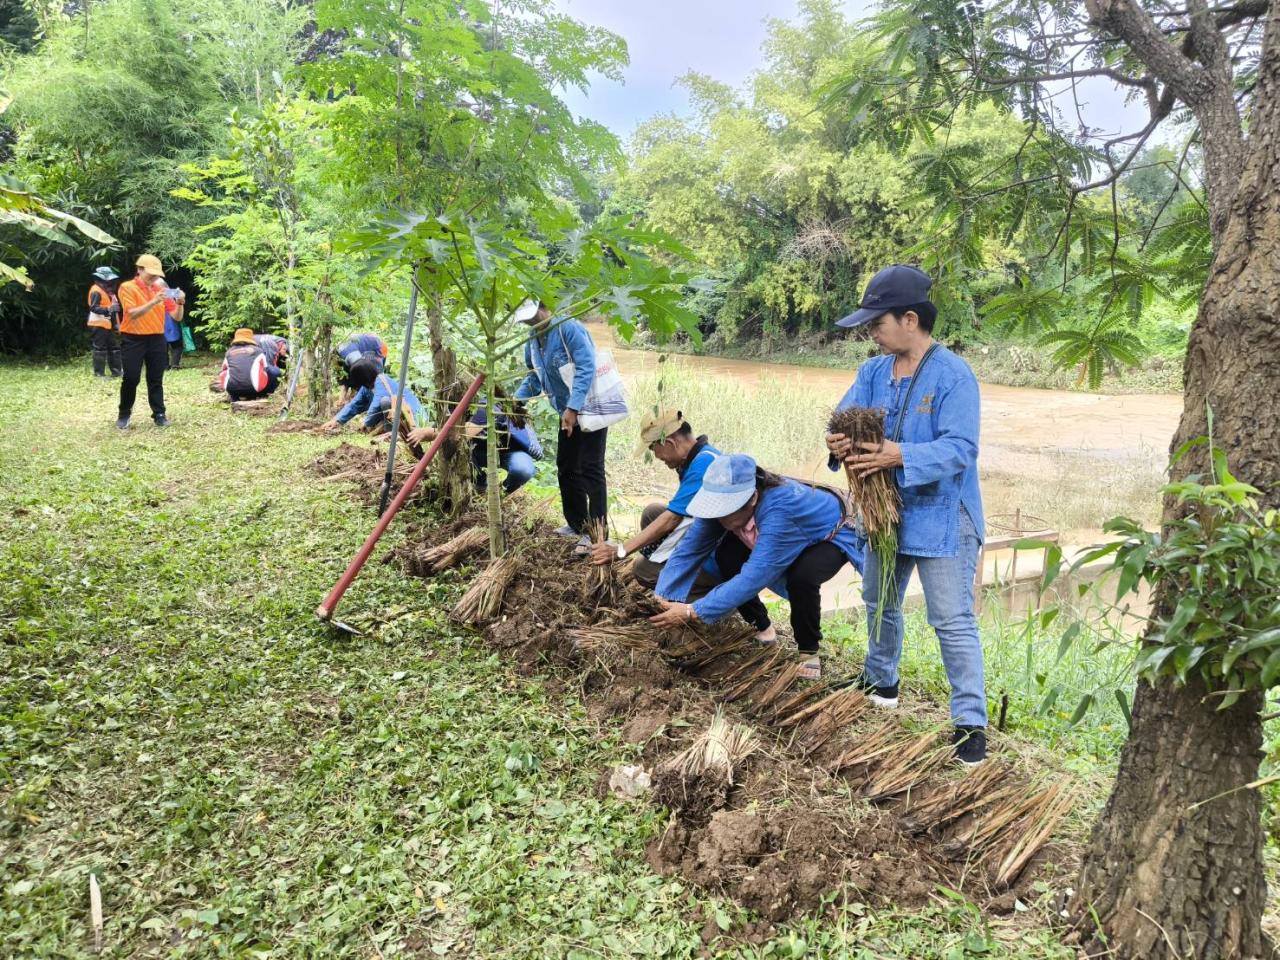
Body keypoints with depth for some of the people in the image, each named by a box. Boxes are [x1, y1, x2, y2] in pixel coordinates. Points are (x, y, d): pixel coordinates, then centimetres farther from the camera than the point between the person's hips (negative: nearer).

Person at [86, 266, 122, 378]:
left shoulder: (108, 291, 15)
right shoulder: (96, 291, -14)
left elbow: (113, 305, 24)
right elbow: (93, 308, -24)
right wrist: (108, 309, -34)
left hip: (108, 324, 10)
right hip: (99, 324, -10)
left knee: (114, 347, 11)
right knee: (100, 348, -6)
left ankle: (116, 371, 17)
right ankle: (98, 372, -2)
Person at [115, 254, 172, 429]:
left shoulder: (160, 289, 9)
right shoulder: (127, 287, -4)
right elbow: (133, 314, -17)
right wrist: (153, 302, -29)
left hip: (156, 339, 3)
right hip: (133, 339, -3)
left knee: (156, 379, 6)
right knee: (131, 378, -1)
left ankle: (159, 414, 10)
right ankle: (124, 414, 13)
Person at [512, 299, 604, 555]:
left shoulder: (569, 328, -21)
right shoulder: (532, 343, 6)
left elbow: (586, 368, -27)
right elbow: (535, 378, 17)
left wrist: (572, 407, -32)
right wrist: (517, 398, -1)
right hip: (568, 413, 9)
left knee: (590, 472, -8)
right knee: (566, 469, 14)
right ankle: (577, 525, 28)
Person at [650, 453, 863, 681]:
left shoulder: (780, 509, -44)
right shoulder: (723, 501, -25)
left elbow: (753, 576, -46)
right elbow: (690, 548, -24)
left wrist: (691, 612, -47)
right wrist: (661, 598, -35)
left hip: (831, 538, -6)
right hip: (793, 539, 6)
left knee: (801, 577, -36)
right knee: (727, 556, -16)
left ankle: (809, 651, -8)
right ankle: (761, 630, 7)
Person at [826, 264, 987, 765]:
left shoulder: (953, 375, -18)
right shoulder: (874, 372, 2)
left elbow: (959, 449, -26)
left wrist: (900, 455, -39)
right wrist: (838, 440, -30)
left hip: (941, 518, -7)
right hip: (886, 512, 8)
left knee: (953, 622, -2)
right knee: (880, 603, 24)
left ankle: (971, 722, 9)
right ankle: (880, 682, 47)